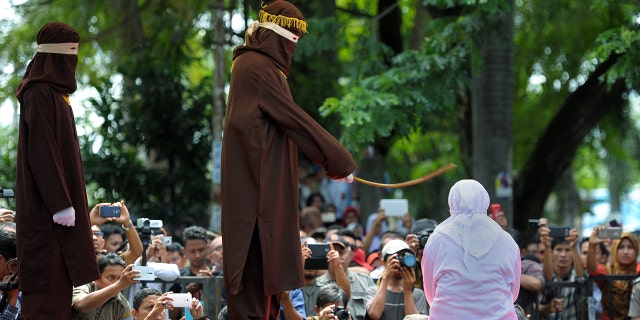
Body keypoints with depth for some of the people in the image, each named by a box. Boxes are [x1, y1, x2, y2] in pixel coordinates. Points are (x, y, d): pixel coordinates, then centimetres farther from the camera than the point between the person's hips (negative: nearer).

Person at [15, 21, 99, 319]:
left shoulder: (54, 91, 16)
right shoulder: (39, 94, -15)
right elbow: (41, 154, -20)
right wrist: (61, 203, -22)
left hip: (55, 201, 10)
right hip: (47, 205, -10)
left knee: (59, 280, 10)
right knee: (49, 282, -10)